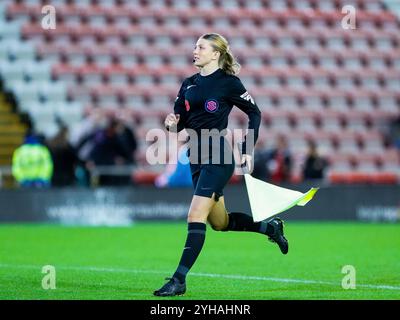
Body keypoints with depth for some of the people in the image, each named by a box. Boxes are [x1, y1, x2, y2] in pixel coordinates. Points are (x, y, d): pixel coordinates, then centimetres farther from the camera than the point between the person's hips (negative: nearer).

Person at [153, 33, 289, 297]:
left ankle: (179, 280, -15)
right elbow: (179, 122, 14)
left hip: (218, 159, -8)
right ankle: (270, 227, 38)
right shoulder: (189, 84, 11)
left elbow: (255, 113, -1)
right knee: (220, 222, 16)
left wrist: (247, 150, -7)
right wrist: (172, 123, -10)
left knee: (196, 217, -15)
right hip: (197, 158, 8)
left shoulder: (228, 83, -7)